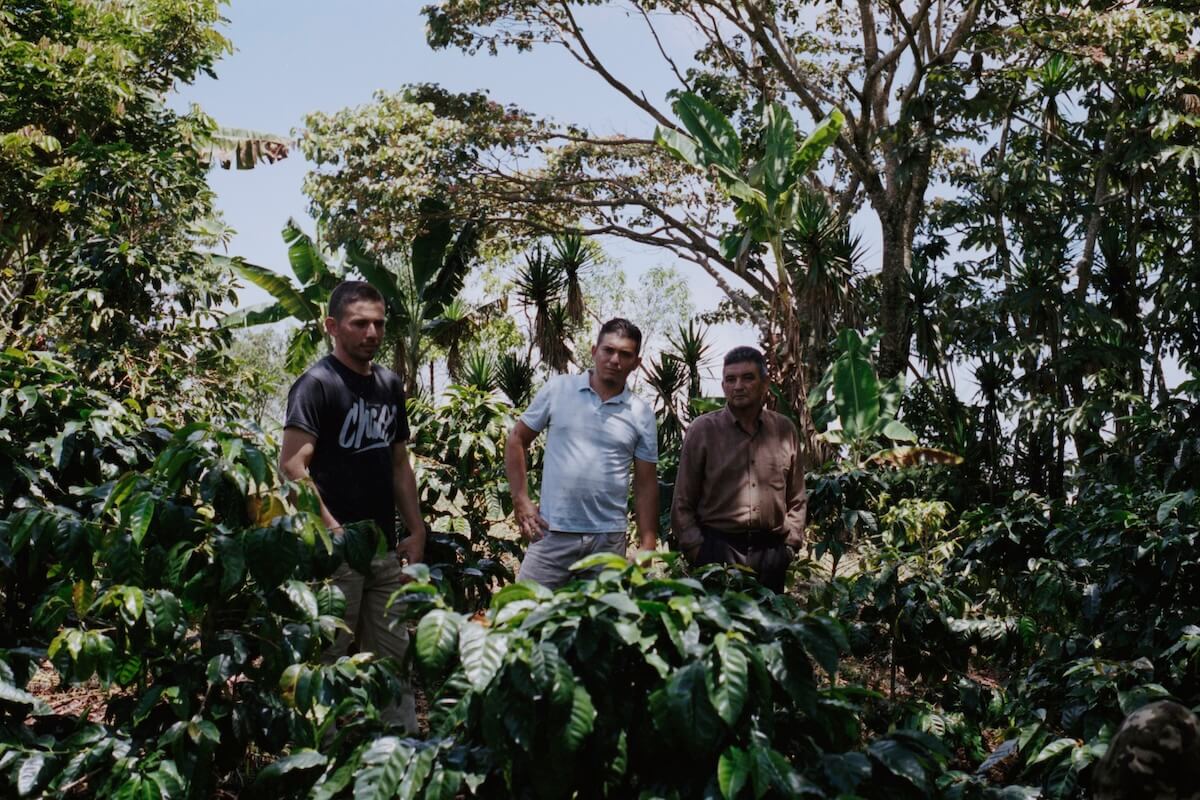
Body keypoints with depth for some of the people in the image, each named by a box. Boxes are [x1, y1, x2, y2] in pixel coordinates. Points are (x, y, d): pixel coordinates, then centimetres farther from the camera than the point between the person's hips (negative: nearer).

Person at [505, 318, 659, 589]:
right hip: (551, 532, -1)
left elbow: (646, 485, 7)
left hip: (608, 539, 1)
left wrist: (648, 547, 1)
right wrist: (521, 500, 0)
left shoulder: (642, 414, 5)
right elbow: (517, 440, 9)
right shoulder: (558, 389, 2)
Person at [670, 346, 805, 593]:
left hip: (771, 552, 3)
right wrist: (696, 548, -4)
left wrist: (790, 543, 7)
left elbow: (796, 499, 14)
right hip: (718, 549, -2)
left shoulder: (785, 430, 8)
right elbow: (683, 502, 1)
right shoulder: (702, 429, 0)